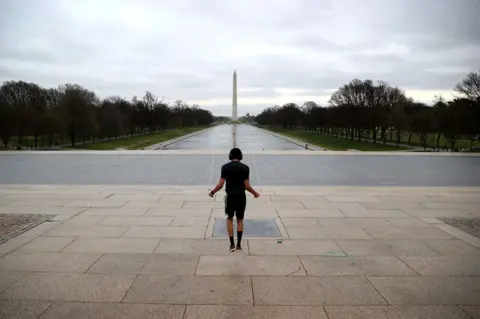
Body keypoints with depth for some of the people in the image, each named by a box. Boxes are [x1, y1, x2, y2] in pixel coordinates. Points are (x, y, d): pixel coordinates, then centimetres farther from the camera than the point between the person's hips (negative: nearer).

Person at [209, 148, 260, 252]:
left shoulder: (225, 167, -6)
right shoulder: (245, 167, -6)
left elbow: (220, 184, -8)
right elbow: (247, 186, -8)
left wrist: (212, 192, 10)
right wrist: (255, 193, 10)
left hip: (230, 196, 0)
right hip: (241, 196, 0)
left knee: (229, 219, 16)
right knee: (240, 220, 14)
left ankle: (232, 244, 12)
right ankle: (239, 245, 13)